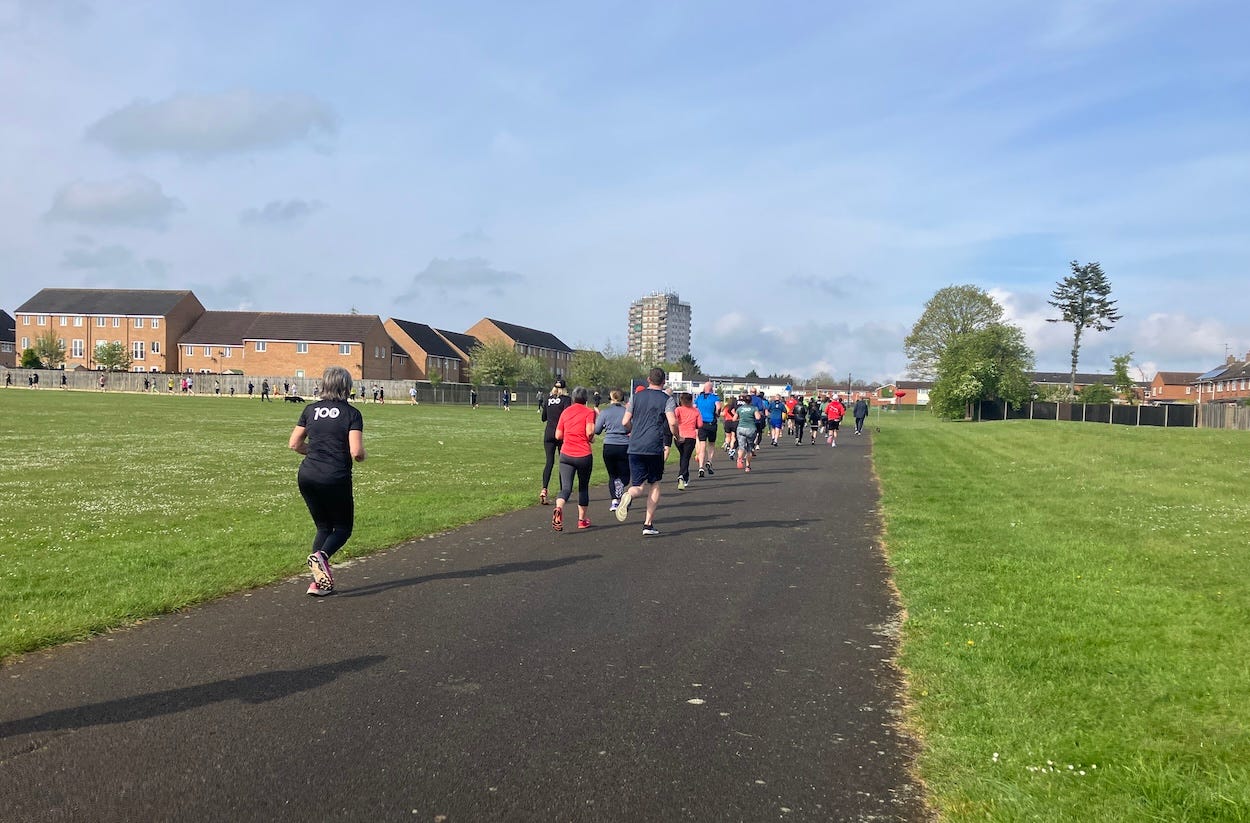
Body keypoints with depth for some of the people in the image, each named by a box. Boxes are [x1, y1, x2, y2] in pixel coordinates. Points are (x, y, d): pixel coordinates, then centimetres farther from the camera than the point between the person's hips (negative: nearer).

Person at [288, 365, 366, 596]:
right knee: (343, 527, 14)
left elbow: (294, 444, 9)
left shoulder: (311, 410, 7)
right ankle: (321, 555, -16)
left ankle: (319, 581, 7)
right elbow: (356, 452, -14)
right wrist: (361, 457, 7)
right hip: (336, 479, -4)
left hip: (307, 476, 5)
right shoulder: (352, 413, -6)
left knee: (323, 527, 18)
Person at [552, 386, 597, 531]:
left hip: (566, 455, 2)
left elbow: (558, 436, 8)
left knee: (566, 488, -4)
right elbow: (590, 432, -17)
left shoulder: (565, 412, 8)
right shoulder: (589, 412, -3)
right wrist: (591, 439, 4)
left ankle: (558, 509, -34)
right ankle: (582, 519, 24)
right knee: (583, 487, 16)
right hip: (584, 455, -2)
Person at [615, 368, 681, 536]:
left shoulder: (636, 396, 10)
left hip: (635, 447, 2)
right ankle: (648, 525, 9)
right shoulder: (667, 399, 1)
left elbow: (625, 422, 8)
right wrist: (678, 438, 6)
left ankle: (629, 495, -30)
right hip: (655, 448, -2)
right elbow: (672, 423, -12)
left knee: (638, 486, 6)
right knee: (654, 485, 13)